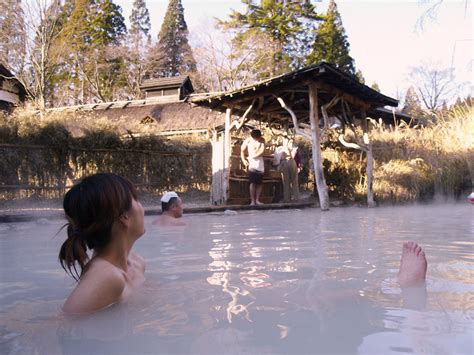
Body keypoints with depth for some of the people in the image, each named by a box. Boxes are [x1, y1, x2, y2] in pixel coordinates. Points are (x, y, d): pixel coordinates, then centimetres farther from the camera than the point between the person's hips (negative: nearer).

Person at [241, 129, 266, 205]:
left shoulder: (262, 140, 2)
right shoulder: (248, 140, -1)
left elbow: (262, 151, -7)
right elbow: (242, 150, 6)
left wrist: (252, 156, -14)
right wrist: (243, 159, -7)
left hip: (260, 163, 3)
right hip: (252, 163, -3)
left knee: (260, 183, 2)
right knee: (252, 182, -11)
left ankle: (257, 200, 8)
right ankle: (252, 200, -11)